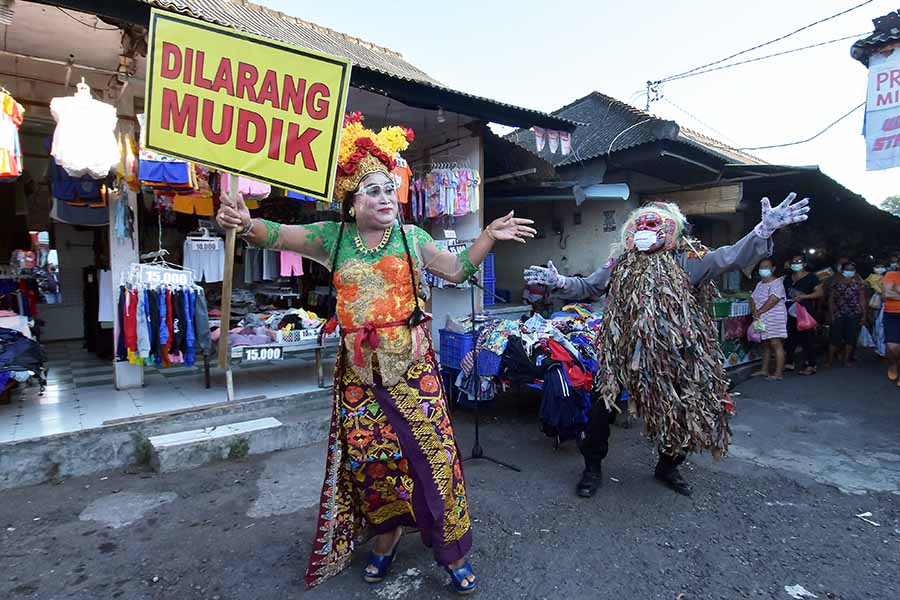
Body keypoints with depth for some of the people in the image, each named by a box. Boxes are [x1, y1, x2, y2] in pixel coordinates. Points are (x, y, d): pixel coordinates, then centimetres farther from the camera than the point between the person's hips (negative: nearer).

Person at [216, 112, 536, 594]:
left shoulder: (412, 237, 2)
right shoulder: (333, 238, 0)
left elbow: (457, 270, 10)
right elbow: (277, 234, -9)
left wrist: (489, 237, -1)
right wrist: (247, 224, -31)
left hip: (413, 369, 0)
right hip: (360, 373, 1)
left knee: (430, 452, 2)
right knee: (369, 458, 11)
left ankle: (451, 548, 21)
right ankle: (386, 537, 36)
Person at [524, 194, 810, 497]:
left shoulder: (686, 262, -4)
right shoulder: (619, 264, 1)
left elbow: (730, 258, -15)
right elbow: (586, 286, 3)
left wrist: (764, 230, -29)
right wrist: (559, 282, -13)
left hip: (671, 355, 0)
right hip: (621, 352, 0)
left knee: (680, 413, 11)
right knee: (601, 407, 1)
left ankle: (668, 467, 38)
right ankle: (592, 467, 21)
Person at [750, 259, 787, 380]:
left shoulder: (777, 283, -8)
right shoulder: (759, 284, 18)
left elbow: (772, 300, -19)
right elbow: (752, 300, 11)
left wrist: (759, 312, -14)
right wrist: (754, 312, -7)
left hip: (775, 319, -8)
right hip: (761, 320, 8)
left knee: (776, 344, -10)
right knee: (765, 344, 13)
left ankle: (779, 373, -10)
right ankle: (765, 370, 20)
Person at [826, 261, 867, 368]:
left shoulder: (859, 283, 7)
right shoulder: (836, 282, 7)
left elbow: (862, 300, 5)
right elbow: (831, 299, 4)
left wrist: (864, 315, 0)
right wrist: (831, 314, -4)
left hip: (854, 315, 1)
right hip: (838, 314, -1)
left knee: (851, 337, 4)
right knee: (835, 337, -5)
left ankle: (846, 359, 16)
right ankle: (830, 360, 1)